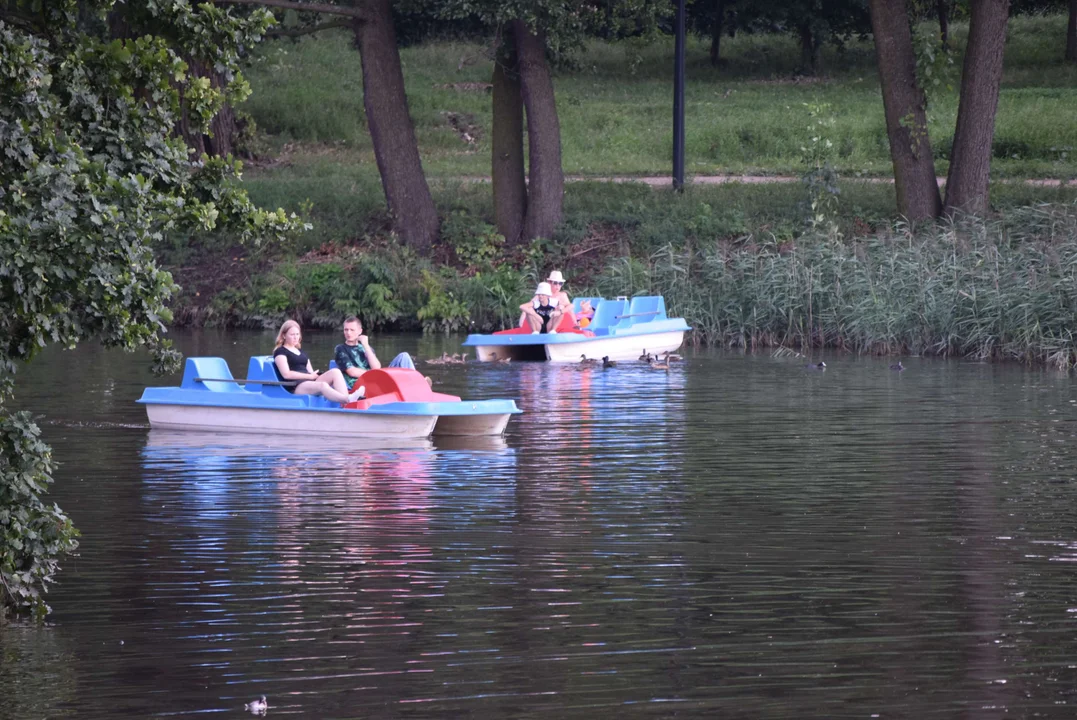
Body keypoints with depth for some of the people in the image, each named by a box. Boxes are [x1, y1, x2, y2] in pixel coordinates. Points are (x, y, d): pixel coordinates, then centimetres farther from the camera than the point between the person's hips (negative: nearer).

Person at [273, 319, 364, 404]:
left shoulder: (301, 352, 28)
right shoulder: (280, 352, 5)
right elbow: (286, 374, -10)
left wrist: (314, 376, -4)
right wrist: (310, 376, -9)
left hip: (310, 382, 8)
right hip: (295, 387, -8)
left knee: (335, 372, -17)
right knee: (322, 385, -36)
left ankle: (346, 404, -41)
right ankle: (348, 400, -57)